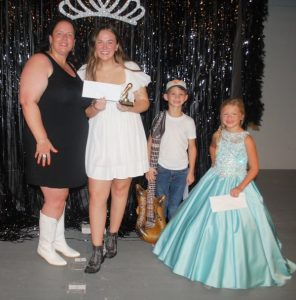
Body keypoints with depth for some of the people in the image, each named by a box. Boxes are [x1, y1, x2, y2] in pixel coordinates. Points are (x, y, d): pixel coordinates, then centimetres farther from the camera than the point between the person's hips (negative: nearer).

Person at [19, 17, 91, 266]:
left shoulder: (71, 68, 15)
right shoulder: (41, 61, -10)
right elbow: (28, 101, -19)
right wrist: (42, 140, -24)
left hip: (69, 144, 8)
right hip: (49, 144, -8)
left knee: (61, 195, 17)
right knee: (56, 198, -1)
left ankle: (58, 240, 32)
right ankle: (45, 245, 20)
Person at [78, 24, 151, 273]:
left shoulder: (131, 69, 0)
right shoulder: (85, 73, 2)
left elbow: (144, 102, 4)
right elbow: (82, 112, 5)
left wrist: (129, 107, -16)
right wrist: (95, 108, -17)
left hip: (127, 138, 0)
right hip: (100, 140, 0)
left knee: (120, 188, 11)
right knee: (97, 195, -4)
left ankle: (112, 236, 32)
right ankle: (97, 250, 6)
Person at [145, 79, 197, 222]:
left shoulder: (189, 122, -2)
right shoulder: (159, 118, -4)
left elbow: (192, 147, 3)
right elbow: (150, 143, 0)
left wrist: (191, 171, 2)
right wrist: (148, 166, -5)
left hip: (181, 171, 1)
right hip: (162, 169, 0)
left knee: (174, 207, 5)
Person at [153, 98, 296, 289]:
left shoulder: (246, 139, -12)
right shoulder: (218, 135, 1)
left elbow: (254, 168, -10)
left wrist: (240, 187, -19)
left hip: (237, 185, -4)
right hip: (214, 184, 4)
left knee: (235, 227, -2)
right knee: (206, 222, 10)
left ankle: (232, 271, 18)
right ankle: (205, 262, 31)